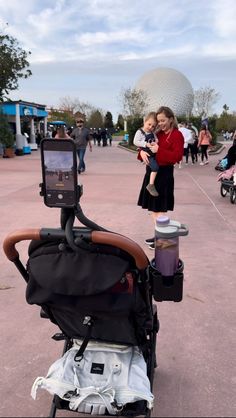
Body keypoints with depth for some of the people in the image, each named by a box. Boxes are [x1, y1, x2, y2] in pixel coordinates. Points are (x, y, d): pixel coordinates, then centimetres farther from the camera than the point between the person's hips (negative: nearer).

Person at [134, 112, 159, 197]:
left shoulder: (152, 133, 12)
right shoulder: (139, 132, -9)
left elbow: (156, 140, 19)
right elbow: (135, 142, -15)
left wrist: (155, 143, -5)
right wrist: (146, 144, -22)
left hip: (154, 152, 9)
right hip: (147, 154, -9)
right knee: (155, 167, -23)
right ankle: (151, 185, -21)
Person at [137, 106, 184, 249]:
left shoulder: (177, 135, -10)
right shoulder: (158, 134, 11)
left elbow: (178, 157, -20)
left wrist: (159, 150, -24)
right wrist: (142, 152, -7)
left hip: (164, 173, -8)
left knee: (161, 208, -2)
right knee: (153, 206, 15)